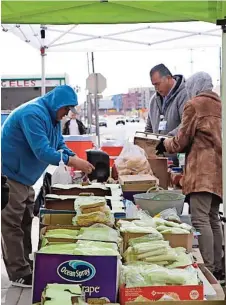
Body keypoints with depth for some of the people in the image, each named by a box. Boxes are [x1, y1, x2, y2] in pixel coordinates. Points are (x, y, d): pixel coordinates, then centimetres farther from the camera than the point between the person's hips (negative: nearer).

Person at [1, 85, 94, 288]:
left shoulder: (52, 117, 7)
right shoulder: (33, 114, -26)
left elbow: (60, 145, 9)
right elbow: (42, 151, -33)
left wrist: (78, 160, -7)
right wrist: (72, 162, -33)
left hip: (23, 176, 11)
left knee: (25, 221, 17)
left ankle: (25, 264, 29)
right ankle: (19, 274, 3)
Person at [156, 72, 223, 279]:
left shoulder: (194, 105, -2)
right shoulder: (219, 104, 20)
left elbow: (182, 141, -3)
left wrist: (165, 145, 16)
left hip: (202, 169, -9)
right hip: (218, 168, 9)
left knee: (200, 219, -12)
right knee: (213, 218, 12)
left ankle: (208, 269, -17)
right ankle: (217, 267, 15)